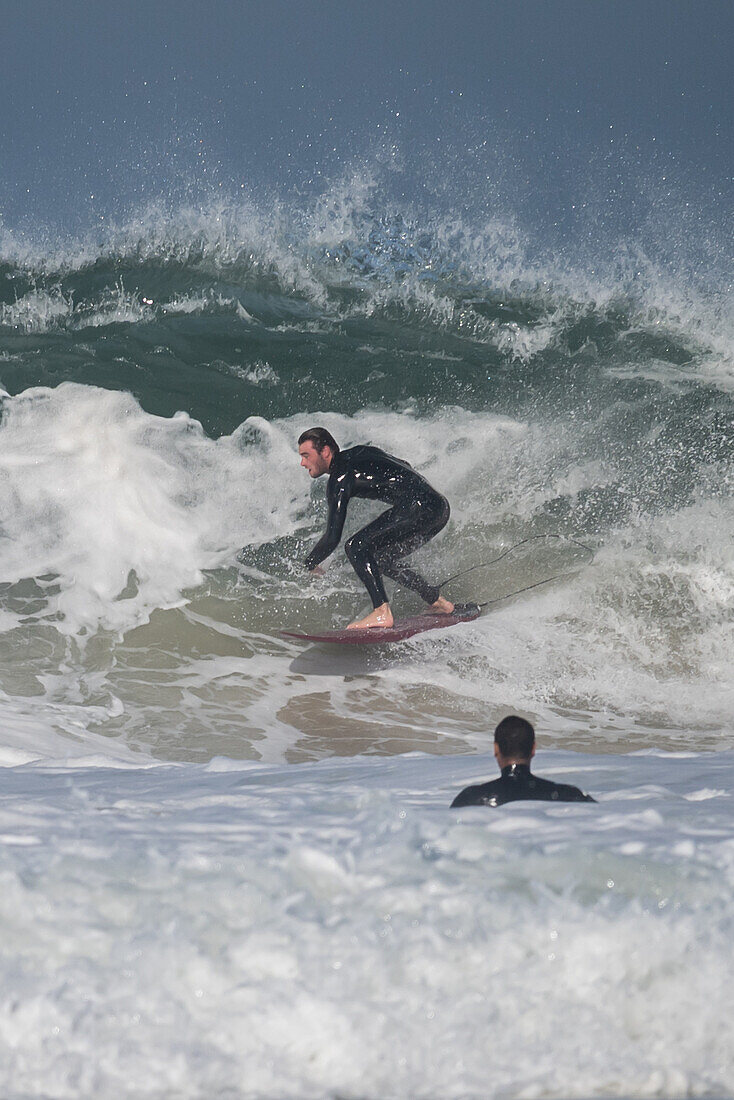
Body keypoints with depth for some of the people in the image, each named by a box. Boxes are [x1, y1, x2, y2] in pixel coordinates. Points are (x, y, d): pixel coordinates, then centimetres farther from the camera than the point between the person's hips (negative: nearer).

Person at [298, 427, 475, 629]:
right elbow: (404, 467, 33)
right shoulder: (357, 454, 19)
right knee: (382, 559, 21)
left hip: (419, 508, -10)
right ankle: (441, 604, 22)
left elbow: (332, 538, -7)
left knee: (356, 547, -13)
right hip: (439, 508, 10)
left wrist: (310, 564, 9)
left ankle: (382, 613, -19)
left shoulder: (340, 479, -7)